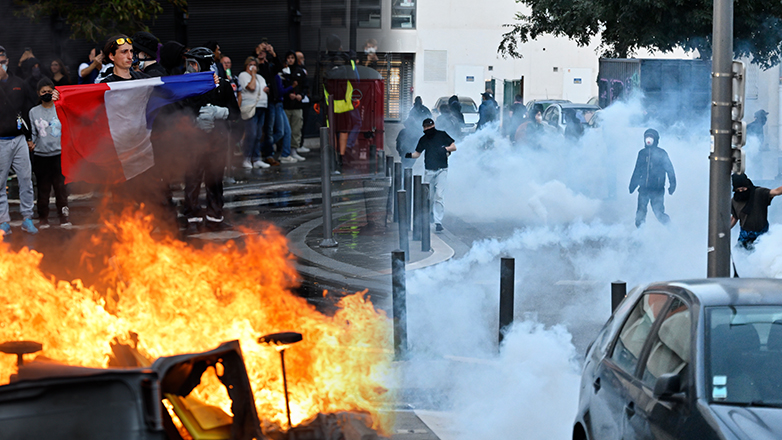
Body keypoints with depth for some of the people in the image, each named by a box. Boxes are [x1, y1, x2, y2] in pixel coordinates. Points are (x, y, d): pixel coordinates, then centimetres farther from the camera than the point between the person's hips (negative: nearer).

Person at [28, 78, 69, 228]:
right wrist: (30, 142, -12)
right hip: (40, 155, 1)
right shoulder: (33, 112, 6)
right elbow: (32, 133, 6)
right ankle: (43, 217, 12)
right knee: (43, 187, 4)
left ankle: (63, 215, 6)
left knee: (60, 186, -2)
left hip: (58, 154, -1)